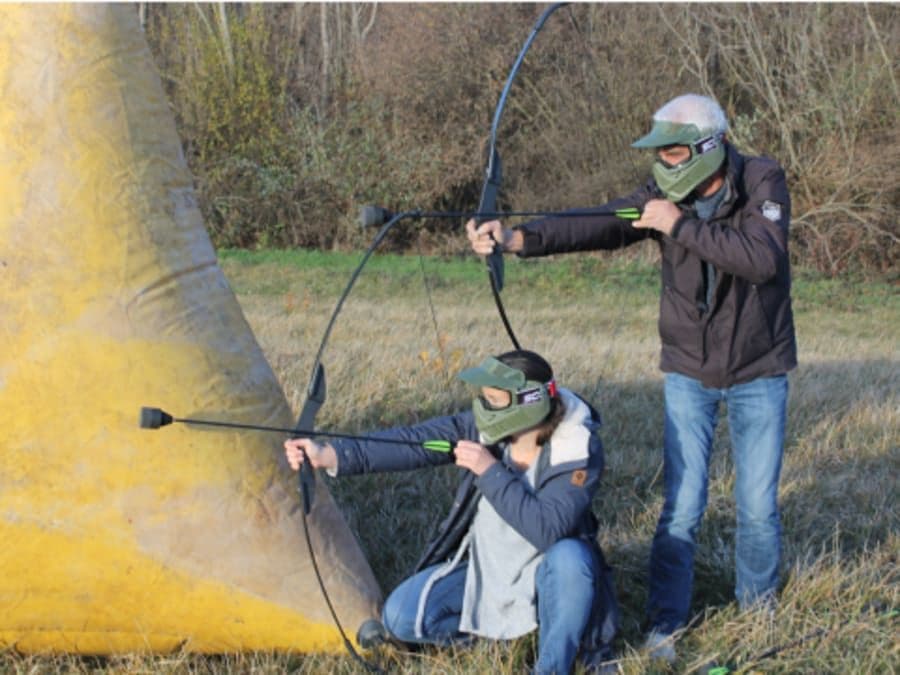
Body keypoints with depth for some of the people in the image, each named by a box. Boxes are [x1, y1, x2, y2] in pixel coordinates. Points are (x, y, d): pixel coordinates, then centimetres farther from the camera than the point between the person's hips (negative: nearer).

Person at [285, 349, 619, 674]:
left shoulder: (579, 450, -25)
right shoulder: (484, 426, -15)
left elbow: (547, 530, -36)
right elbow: (412, 441, -24)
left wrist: (490, 471, -37)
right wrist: (330, 455, -35)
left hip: (544, 577, -3)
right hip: (483, 569, 3)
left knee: (569, 557, -37)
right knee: (402, 618, -14)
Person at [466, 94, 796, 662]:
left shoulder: (763, 183, -14)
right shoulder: (665, 196, -9)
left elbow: (763, 259, -30)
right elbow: (595, 226, -23)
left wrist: (684, 227, -31)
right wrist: (519, 238, -38)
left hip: (759, 374, -1)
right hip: (690, 373, 1)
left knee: (758, 504, 6)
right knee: (682, 506, -3)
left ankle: (760, 607, 29)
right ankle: (665, 624, 8)